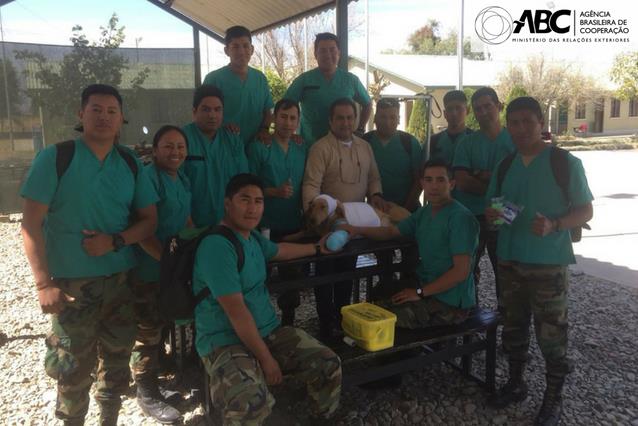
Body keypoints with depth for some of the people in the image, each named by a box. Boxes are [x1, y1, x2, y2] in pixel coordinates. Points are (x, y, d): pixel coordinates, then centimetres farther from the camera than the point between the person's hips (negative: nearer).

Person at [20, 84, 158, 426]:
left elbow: (149, 220, 6)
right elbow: (31, 224, -9)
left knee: (117, 359, 15)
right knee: (73, 367, 8)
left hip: (121, 279, 4)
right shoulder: (54, 158, -8)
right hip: (71, 282, -3)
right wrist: (44, 284, -16)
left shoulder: (131, 164, 4)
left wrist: (114, 241, -13)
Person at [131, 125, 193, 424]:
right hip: (149, 269, -8)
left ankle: (154, 369, 44)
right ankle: (147, 394, 20)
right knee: (147, 331, 5)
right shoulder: (147, 178, -17)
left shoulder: (183, 180, 9)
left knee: (160, 326, 24)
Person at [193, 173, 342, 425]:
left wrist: (317, 248, 40)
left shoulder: (252, 237, 9)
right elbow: (237, 312, -22)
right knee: (251, 403, -37)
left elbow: (278, 250, 33)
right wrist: (266, 359, -18)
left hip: (269, 331, 9)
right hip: (225, 342, -8)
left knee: (329, 364, -2)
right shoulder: (217, 246, -21)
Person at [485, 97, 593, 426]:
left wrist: (554, 225, -22)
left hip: (549, 263, -4)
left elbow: (585, 210, -4)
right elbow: (492, 206, 15)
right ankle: (515, 383, 33)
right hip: (510, 260, 5)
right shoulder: (505, 165, 7)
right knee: (513, 326, 15)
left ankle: (554, 398, 20)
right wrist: (490, 215, -9)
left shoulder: (566, 163, -6)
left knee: (551, 334, 2)